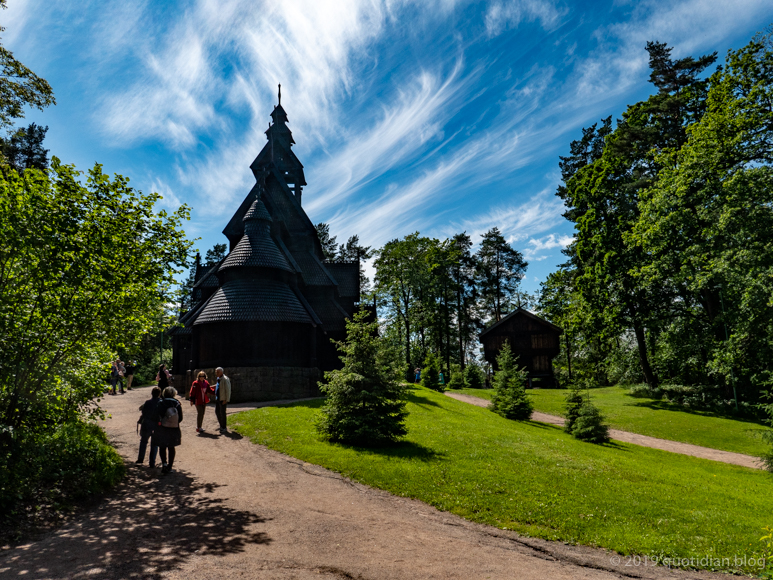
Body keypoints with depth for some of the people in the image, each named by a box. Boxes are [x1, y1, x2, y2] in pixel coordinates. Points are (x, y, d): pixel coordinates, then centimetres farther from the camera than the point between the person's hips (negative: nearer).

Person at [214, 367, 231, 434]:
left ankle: (224, 428, 9)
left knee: (222, 413, -2)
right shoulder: (218, 379, 10)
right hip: (217, 399, 9)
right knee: (217, 412, 13)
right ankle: (221, 426, 26)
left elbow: (228, 390, -18)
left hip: (223, 399, -9)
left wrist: (226, 400, -19)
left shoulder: (225, 379, -17)